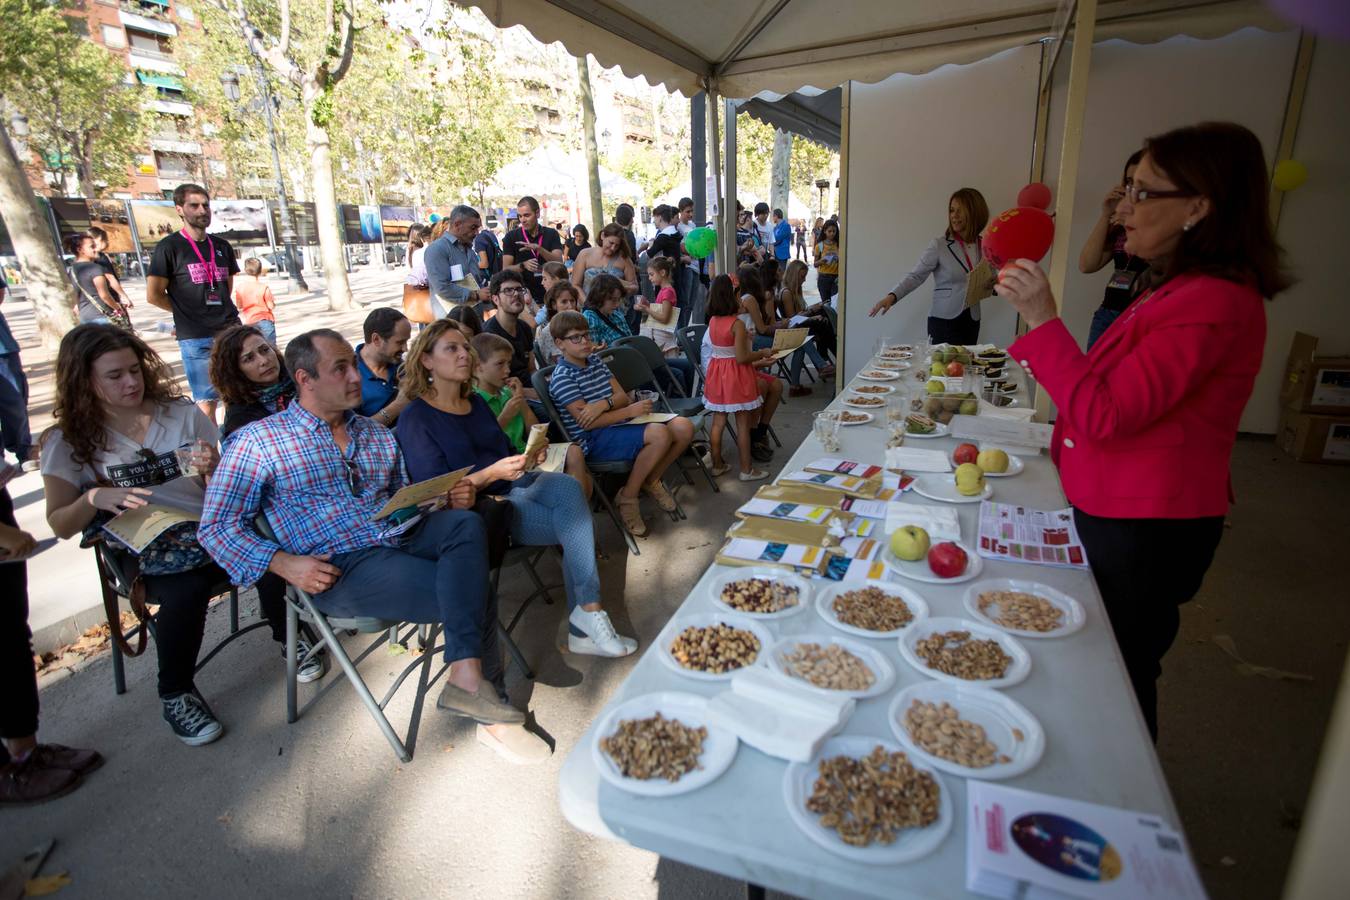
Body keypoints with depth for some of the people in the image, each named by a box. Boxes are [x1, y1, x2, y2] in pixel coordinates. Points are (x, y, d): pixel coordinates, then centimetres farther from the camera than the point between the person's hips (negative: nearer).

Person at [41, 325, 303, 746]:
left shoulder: (182, 413, 9)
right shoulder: (69, 441, 7)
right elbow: (60, 525, 2)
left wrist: (213, 471, -12)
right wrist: (95, 497, -18)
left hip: (207, 529, 1)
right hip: (141, 550, -1)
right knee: (186, 589, -34)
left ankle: (289, 639, 0)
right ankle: (175, 694, -7)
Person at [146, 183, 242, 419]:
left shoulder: (222, 246, 11)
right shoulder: (169, 247, -4)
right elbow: (153, 295, -3)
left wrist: (219, 310, 10)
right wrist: (187, 312, 5)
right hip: (196, 338, -5)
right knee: (207, 402, 0)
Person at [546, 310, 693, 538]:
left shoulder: (594, 361, 13)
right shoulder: (562, 377, -11)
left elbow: (622, 396, 8)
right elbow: (587, 423, -18)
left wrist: (604, 403, -16)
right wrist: (630, 411, -16)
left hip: (617, 424, 8)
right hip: (593, 442, -8)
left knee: (684, 427, -8)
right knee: (660, 435, -31)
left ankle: (651, 481, 13)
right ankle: (627, 499, -12)